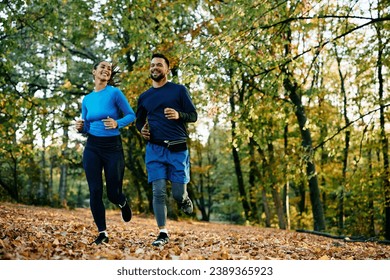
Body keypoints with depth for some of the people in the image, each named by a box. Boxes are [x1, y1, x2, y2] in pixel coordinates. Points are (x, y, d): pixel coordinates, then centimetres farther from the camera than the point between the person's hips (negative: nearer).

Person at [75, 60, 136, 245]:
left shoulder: (115, 93, -4)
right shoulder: (87, 100, 9)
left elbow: (131, 115, -3)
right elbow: (86, 128, 14)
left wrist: (117, 123, -21)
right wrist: (80, 128, -8)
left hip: (113, 148, -3)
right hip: (92, 148, 3)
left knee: (113, 193, 2)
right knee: (95, 191, -3)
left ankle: (123, 203, 40)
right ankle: (102, 233, 7)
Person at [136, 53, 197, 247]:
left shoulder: (179, 90, 5)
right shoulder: (144, 97, 14)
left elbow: (193, 116, 3)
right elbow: (139, 121, 25)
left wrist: (178, 115, -18)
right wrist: (141, 130, 2)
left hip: (178, 149, -2)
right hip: (154, 149, 2)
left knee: (178, 193, -3)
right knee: (158, 192, -5)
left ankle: (184, 199, 34)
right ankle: (163, 233, 4)